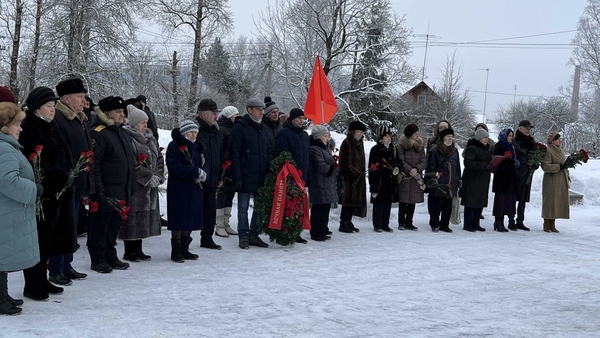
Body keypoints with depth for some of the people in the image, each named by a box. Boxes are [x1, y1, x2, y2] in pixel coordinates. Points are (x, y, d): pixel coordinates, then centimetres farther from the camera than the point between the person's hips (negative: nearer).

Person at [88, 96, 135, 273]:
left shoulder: (124, 134, 15)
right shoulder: (98, 134, -13)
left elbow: (130, 161, 23)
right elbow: (93, 164, -19)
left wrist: (130, 186, 20)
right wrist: (97, 191, -22)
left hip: (122, 192, 8)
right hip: (105, 192, -8)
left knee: (115, 225, 16)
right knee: (100, 225, 2)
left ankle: (111, 256, 27)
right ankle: (98, 259, 12)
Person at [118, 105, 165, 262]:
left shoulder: (151, 139, 15)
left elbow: (159, 159, 15)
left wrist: (158, 176, 0)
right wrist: (149, 178, -15)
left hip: (150, 187, 8)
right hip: (135, 186, -8)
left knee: (143, 219, 11)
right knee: (132, 218, -4)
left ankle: (138, 250, 21)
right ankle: (129, 251, 6)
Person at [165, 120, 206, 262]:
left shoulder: (195, 147, 15)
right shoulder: (174, 146, -8)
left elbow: (200, 165, 16)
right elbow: (175, 167, -18)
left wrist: (202, 173, -8)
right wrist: (196, 172, -21)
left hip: (194, 189, 7)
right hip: (179, 190, -7)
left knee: (190, 219, 10)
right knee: (179, 220, -4)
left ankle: (184, 249, 20)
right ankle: (176, 252, 4)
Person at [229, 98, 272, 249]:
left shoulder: (263, 129, 15)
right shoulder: (240, 127, -6)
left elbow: (269, 153, 19)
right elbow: (234, 154, -11)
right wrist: (237, 177, -17)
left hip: (261, 177, 6)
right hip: (245, 176, -6)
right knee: (243, 207, 2)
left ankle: (254, 235, 19)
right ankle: (244, 236, 10)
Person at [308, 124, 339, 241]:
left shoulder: (325, 148, 21)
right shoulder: (314, 149, -12)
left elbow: (331, 164, 25)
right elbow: (321, 166, -19)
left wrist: (334, 168, 3)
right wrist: (335, 168, -5)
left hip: (328, 184, 10)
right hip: (320, 185, -10)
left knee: (325, 209, 13)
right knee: (320, 209, -9)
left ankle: (322, 232, 20)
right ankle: (316, 233, -4)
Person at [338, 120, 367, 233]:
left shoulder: (359, 143, 16)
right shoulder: (347, 143, -12)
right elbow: (347, 164, -16)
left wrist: (361, 173, 13)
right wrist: (357, 173, -16)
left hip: (358, 177, 9)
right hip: (349, 178, -8)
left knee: (355, 201, 9)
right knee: (349, 201, -6)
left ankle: (348, 222, 18)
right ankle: (343, 224, 1)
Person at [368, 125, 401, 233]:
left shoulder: (393, 149, 11)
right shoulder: (376, 150, -9)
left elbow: (398, 161, 23)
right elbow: (373, 168, -11)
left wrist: (397, 167, -3)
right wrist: (374, 186, -15)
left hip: (390, 181, 6)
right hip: (379, 181, -6)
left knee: (388, 203, 10)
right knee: (379, 203, -1)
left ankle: (385, 225, 19)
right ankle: (377, 225, 8)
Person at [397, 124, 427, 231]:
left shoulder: (420, 146, 8)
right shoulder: (402, 145, -4)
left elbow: (424, 162, 3)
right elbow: (401, 160, -10)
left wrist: (416, 169, -14)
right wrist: (409, 170, -19)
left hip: (416, 178, 4)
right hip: (404, 177, -4)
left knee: (412, 202, 6)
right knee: (403, 201, -1)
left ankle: (409, 223, 14)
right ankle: (401, 223, 7)